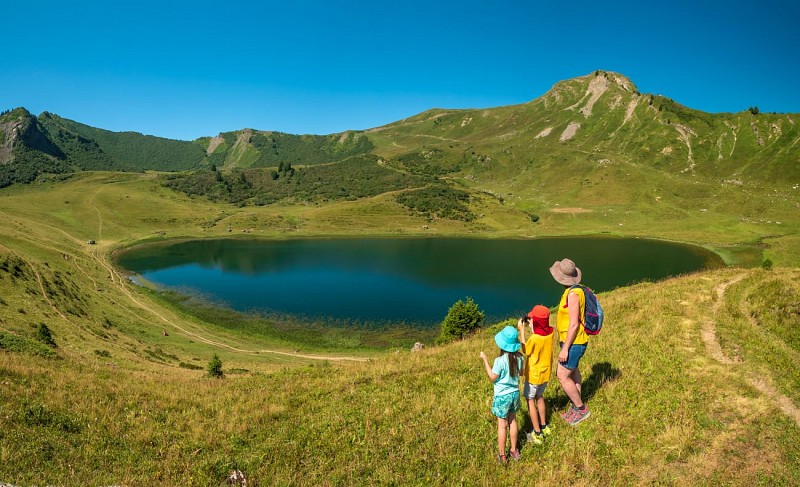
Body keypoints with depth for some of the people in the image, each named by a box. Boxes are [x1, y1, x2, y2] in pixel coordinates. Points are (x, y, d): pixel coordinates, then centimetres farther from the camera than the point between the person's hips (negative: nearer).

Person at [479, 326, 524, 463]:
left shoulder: (500, 360, -26)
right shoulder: (519, 357, -9)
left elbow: (492, 378, -15)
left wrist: (485, 360, -13)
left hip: (502, 396, -5)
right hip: (515, 393, 5)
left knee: (502, 425, 8)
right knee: (513, 421, 21)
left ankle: (502, 455, 20)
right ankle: (514, 450, 35)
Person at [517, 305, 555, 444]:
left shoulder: (534, 338, -30)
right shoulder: (550, 331, -11)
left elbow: (525, 350, -12)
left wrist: (521, 330, -12)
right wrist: (532, 325, 1)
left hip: (534, 375, -7)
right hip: (545, 373, 7)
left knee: (530, 401, 8)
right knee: (539, 397, 26)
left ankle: (537, 434, 12)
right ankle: (544, 427, 37)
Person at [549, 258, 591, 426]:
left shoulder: (573, 294, -26)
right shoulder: (573, 291, 4)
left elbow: (574, 324, -26)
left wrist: (565, 349, -21)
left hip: (573, 343, -10)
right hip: (574, 341, 10)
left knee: (562, 376, -2)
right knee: (572, 372, 19)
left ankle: (581, 408, 13)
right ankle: (575, 407, 33)